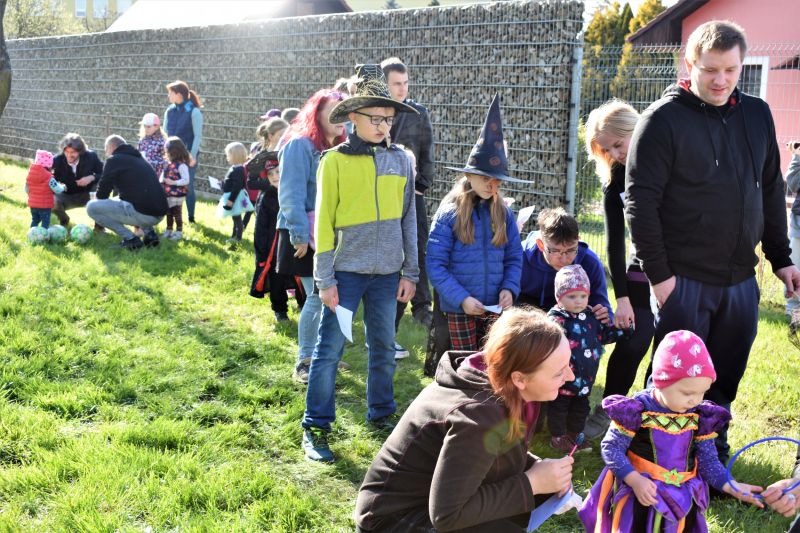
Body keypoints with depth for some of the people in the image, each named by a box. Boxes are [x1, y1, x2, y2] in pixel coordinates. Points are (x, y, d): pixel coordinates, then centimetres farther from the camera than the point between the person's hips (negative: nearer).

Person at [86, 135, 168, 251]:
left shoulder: (114, 159, 2)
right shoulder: (139, 158, 26)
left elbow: (103, 190, 3)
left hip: (142, 213, -8)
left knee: (91, 207, 0)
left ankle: (130, 238, -3)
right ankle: (149, 233, 15)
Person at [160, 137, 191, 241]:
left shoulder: (181, 165, -18)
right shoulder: (168, 163, 5)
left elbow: (186, 180, -19)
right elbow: (163, 175, 14)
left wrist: (173, 182, -25)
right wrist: (161, 180, -6)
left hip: (177, 195, -7)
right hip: (167, 194, 7)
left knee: (177, 213, 4)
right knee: (168, 213, 18)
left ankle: (179, 232, 16)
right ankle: (168, 231, 31)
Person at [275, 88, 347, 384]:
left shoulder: (338, 148, 12)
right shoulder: (300, 145, -12)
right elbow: (291, 195, -17)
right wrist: (299, 234, -21)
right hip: (306, 237, -7)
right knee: (317, 297, -7)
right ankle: (304, 362, 6)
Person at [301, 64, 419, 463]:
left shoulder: (400, 160, 5)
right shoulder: (335, 160, -6)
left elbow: (407, 218, 10)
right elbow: (324, 222, -4)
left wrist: (409, 272, 8)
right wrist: (325, 279, -7)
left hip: (387, 272, 4)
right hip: (346, 270, -3)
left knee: (383, 348, 13)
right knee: (329, 349, -1)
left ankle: (381, 413, 31)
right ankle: (315, 427, 10)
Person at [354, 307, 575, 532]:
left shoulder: (502, 392, -7)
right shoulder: (479, 418, -31)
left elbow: (502, 450, 11)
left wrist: (539, 468, -8)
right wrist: (532, 483, -23)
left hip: (430, 497, 8)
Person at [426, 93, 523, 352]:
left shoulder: (503, 213, 4)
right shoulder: (449, 213, -8)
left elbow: (514, 257, 8)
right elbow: (435, 264, -10)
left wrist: (509, 289, -9)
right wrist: (461, 298, -17)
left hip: (495, 308, 3)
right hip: (460, 309, -3)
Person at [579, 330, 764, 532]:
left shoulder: (700, 416, -6)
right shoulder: (637, 410, -19)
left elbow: (708, 459, 1)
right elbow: (611, 449, -15)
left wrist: (730, 486, -14)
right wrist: (635, 480, -25)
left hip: (683, 498, 4)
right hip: (639, 494, -4)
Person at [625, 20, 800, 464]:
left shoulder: (757, 115, 8)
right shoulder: (664, 119, -9)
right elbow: (640, 201, -12)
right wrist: (657, 273, -14)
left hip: (741, 278, 5)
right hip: (683, 279, -5)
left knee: (725, 381, 14)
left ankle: (714, 460, 30)